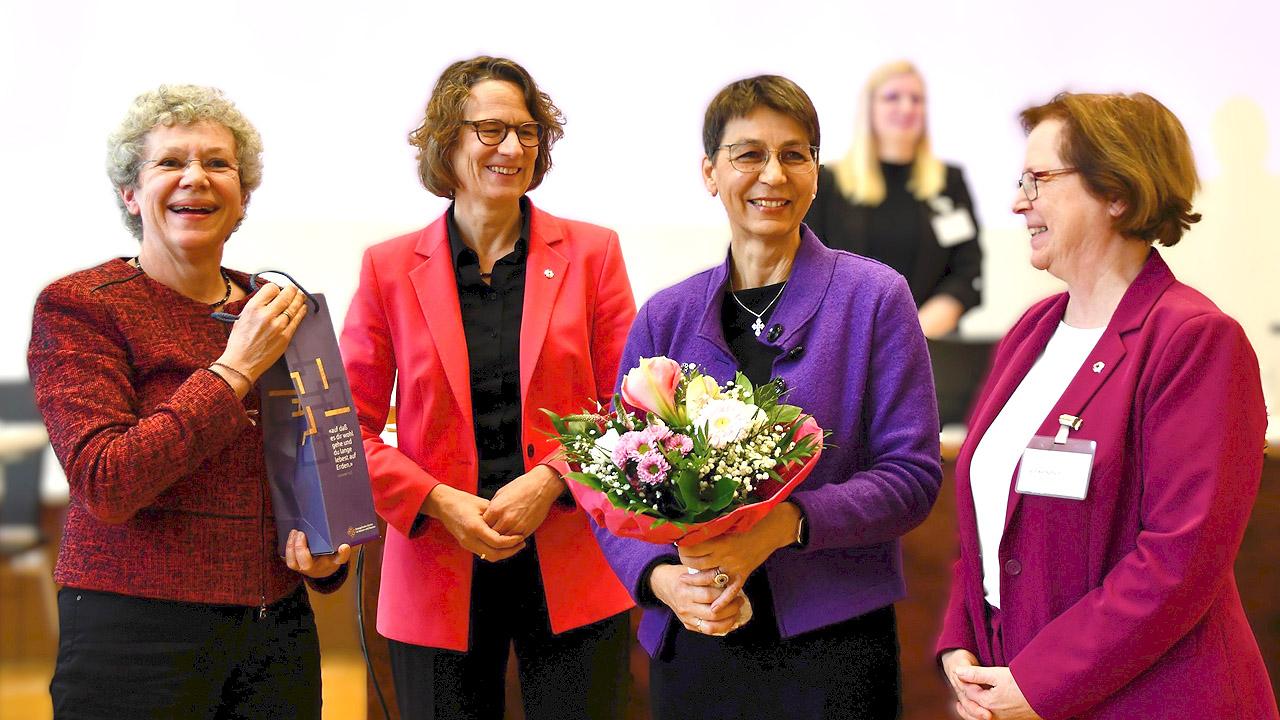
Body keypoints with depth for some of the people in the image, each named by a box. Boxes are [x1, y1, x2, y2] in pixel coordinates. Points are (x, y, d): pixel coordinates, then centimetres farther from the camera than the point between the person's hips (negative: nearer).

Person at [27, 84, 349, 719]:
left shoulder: (278, 308, 9)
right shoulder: (76, 306, -5)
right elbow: (104, 485, -17)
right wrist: (234, 370, -16)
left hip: (279, 630, 5)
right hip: (138, 635, -5)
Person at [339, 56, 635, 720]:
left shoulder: (591, 253, 4)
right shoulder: (390, 268, 3)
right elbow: (350, 428, 3)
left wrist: (552, 479, -11)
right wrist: (437, 502, -11)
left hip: (573, 574, 0)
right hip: (439, 577, 0)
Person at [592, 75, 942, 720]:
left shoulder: (873, 298, -2)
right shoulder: (666, 317, 6)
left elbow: (913, 474, -7)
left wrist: (785, 522, -21)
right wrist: (662, 578, -13)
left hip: (832, 642, -2)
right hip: (691, 644, 2)